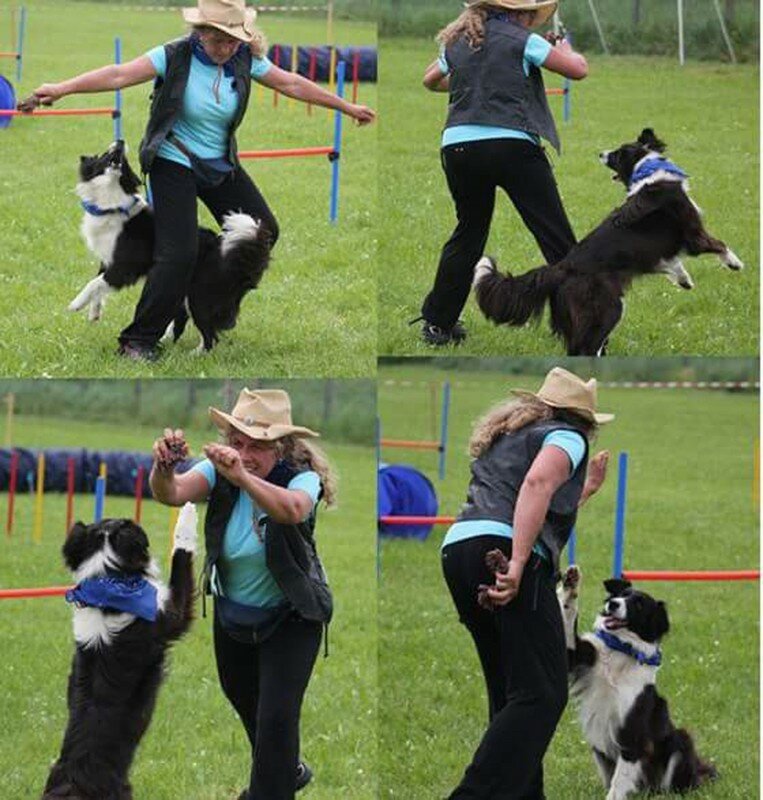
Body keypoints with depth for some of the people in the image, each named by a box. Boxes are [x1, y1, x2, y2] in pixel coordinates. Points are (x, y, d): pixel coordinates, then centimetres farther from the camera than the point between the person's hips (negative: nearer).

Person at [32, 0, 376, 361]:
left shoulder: (245, 60, -6)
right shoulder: (175, 57, -19)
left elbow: (292, 84, 4)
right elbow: (120, 75, -26)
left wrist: (348, 107, 10)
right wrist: (62, 89, -35)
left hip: (220, 165, 6)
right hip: (174, 165, -6)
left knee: (263, 231, 6)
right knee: (179, 254, -16)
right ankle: (139, 340, -3)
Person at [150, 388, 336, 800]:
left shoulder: (301, 477, -27)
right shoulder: (220, 471, -17)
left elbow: (292, 509, -51)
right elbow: (172, 493, -35)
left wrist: (243, 477, -67)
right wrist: (163, 467, -59)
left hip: (290, 617, -5)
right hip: (232, 611, 5)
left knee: (276, 715, -15)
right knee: (241, 696, 26)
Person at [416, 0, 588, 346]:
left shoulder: (456, 42, 17)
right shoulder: (522, 41, 0)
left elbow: (430, 80, 35)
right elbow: (578, 69, 0)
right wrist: (563, 49, 20)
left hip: (458, 146, 5)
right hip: (511, 145, -5)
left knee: (468, 233, 22)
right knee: (555, 236, 0)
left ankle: (437, 322, 24)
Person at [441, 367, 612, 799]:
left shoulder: (506, 438, 32)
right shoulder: (567, 437, 8)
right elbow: (537, 483, -15)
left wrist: (586, 490, 48)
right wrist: (517, 564, -22)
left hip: (457, 549, 9)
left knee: (509, 692, 18)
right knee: (541, 694, -11)